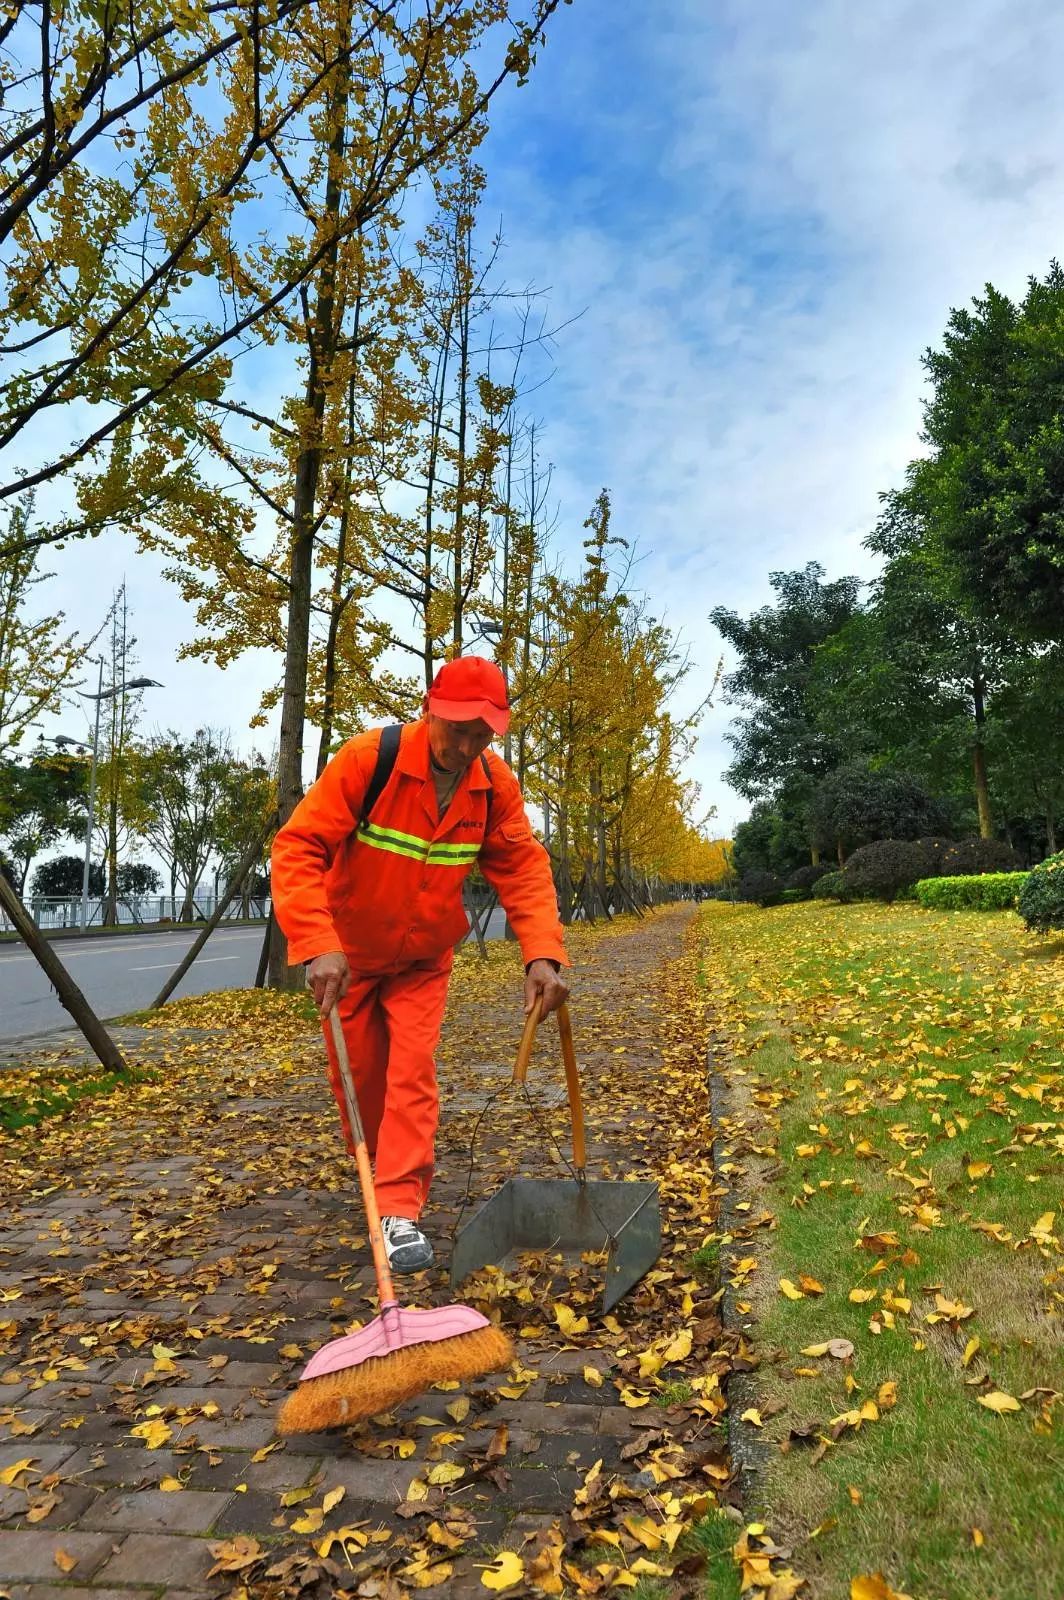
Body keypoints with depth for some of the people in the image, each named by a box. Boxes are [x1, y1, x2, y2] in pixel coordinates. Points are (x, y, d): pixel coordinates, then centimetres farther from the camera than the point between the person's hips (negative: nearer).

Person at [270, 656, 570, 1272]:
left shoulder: (495, 784, -15)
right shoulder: (369, 758, -28)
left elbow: (525, 868, -14)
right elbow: (299, 847, -31)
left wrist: (544, 953, -30)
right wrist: (317, 944, -43)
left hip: (424, 958, 2)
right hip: (348, 952, -1)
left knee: (413, 1072, -7)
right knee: (359, 1075, 10)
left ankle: (401, 1211, 2)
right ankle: (384, 1177, 37)